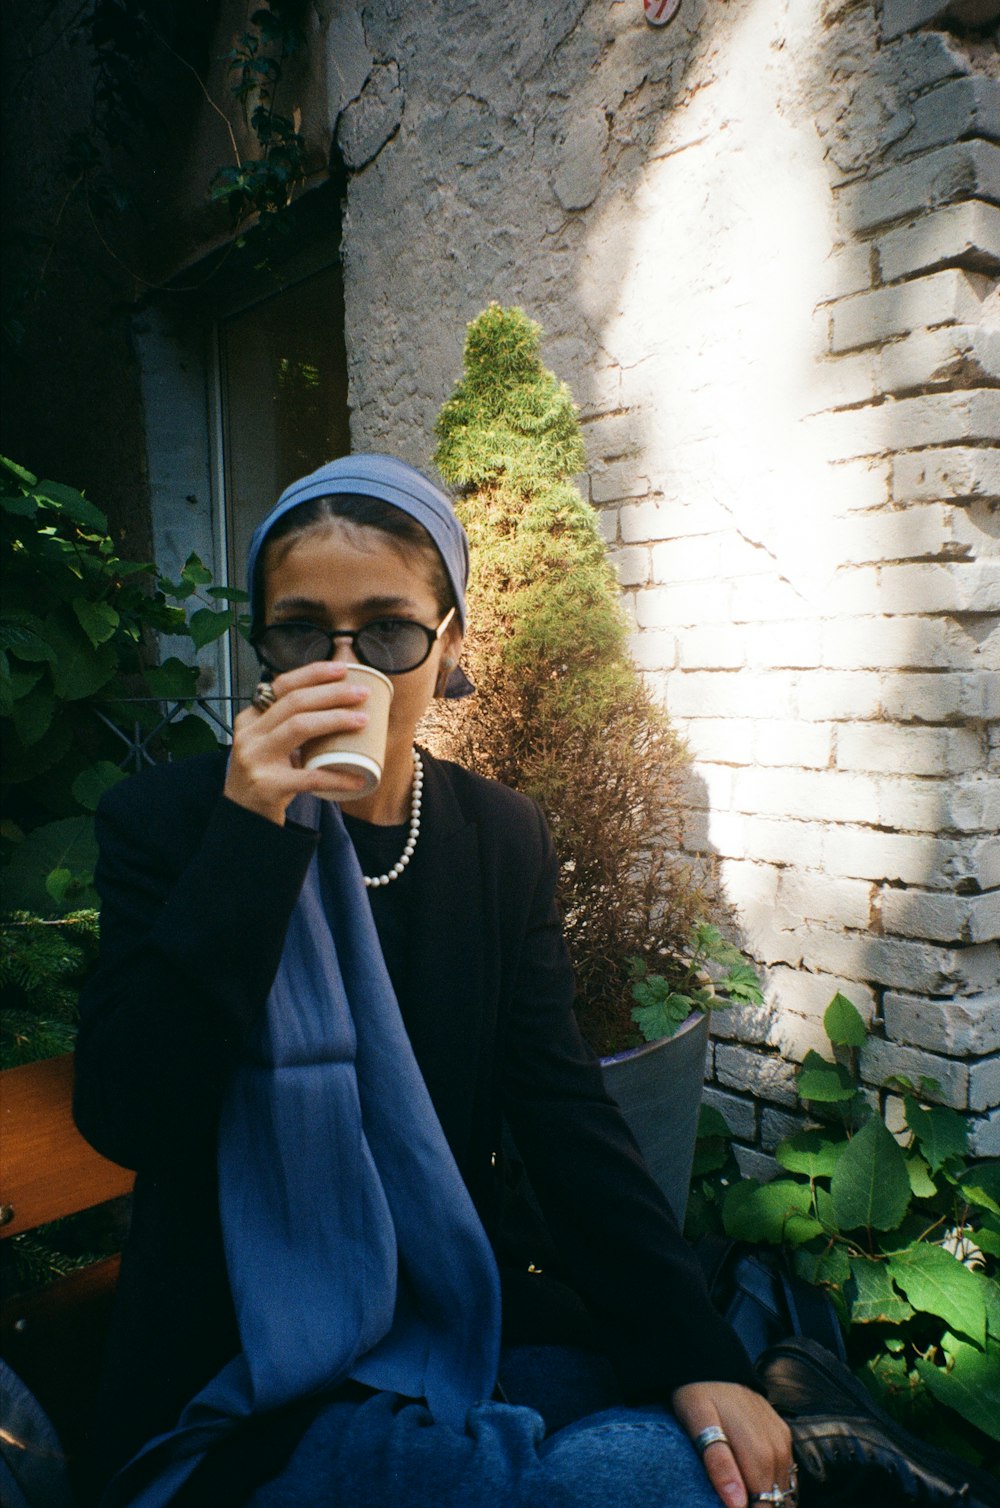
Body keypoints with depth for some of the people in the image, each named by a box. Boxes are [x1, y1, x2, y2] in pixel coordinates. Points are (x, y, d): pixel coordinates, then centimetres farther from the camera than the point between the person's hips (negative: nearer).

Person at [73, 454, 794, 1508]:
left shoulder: (502, 839, 0)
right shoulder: (164, 820, -9)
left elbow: (567, 1114, -3)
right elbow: (122, 1121, -18)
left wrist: (697, 1354, -14)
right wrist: (250, 836, -26)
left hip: (466, 1322, 4)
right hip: (245, 1379, -4)